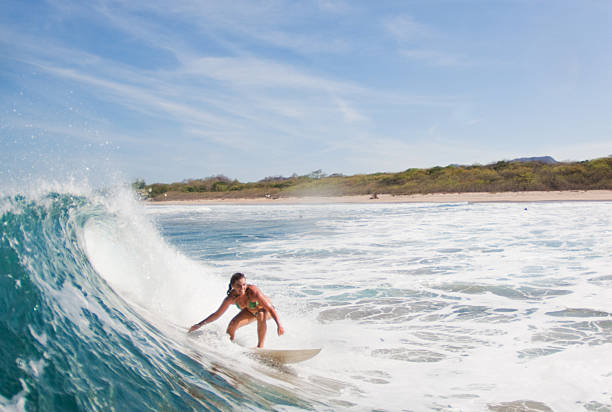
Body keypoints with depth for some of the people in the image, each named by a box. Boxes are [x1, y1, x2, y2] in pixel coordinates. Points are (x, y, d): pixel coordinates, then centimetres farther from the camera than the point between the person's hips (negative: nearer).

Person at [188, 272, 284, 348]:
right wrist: (200, 325, -12)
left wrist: (279, 325, -46)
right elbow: (217, 314, -10)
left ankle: (260, 345, -24)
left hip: (265, 309, -4)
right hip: (250, 311, 4)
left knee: (261, 316, -38)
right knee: (232, 325, -14)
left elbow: (270, 308, -37)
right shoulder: (231, 298, -24)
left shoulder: (253, 291, -38)